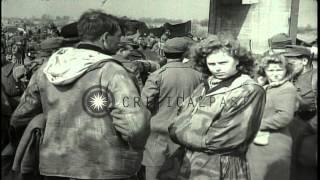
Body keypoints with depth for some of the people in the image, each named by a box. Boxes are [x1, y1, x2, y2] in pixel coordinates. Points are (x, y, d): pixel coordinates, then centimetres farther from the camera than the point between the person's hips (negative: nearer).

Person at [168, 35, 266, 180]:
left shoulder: (250, 91, -12)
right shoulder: (204, 87, 8)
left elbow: (227, 138, -20)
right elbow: (177, 127, 3)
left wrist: (185, 136, -9)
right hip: (189, 164, 6)